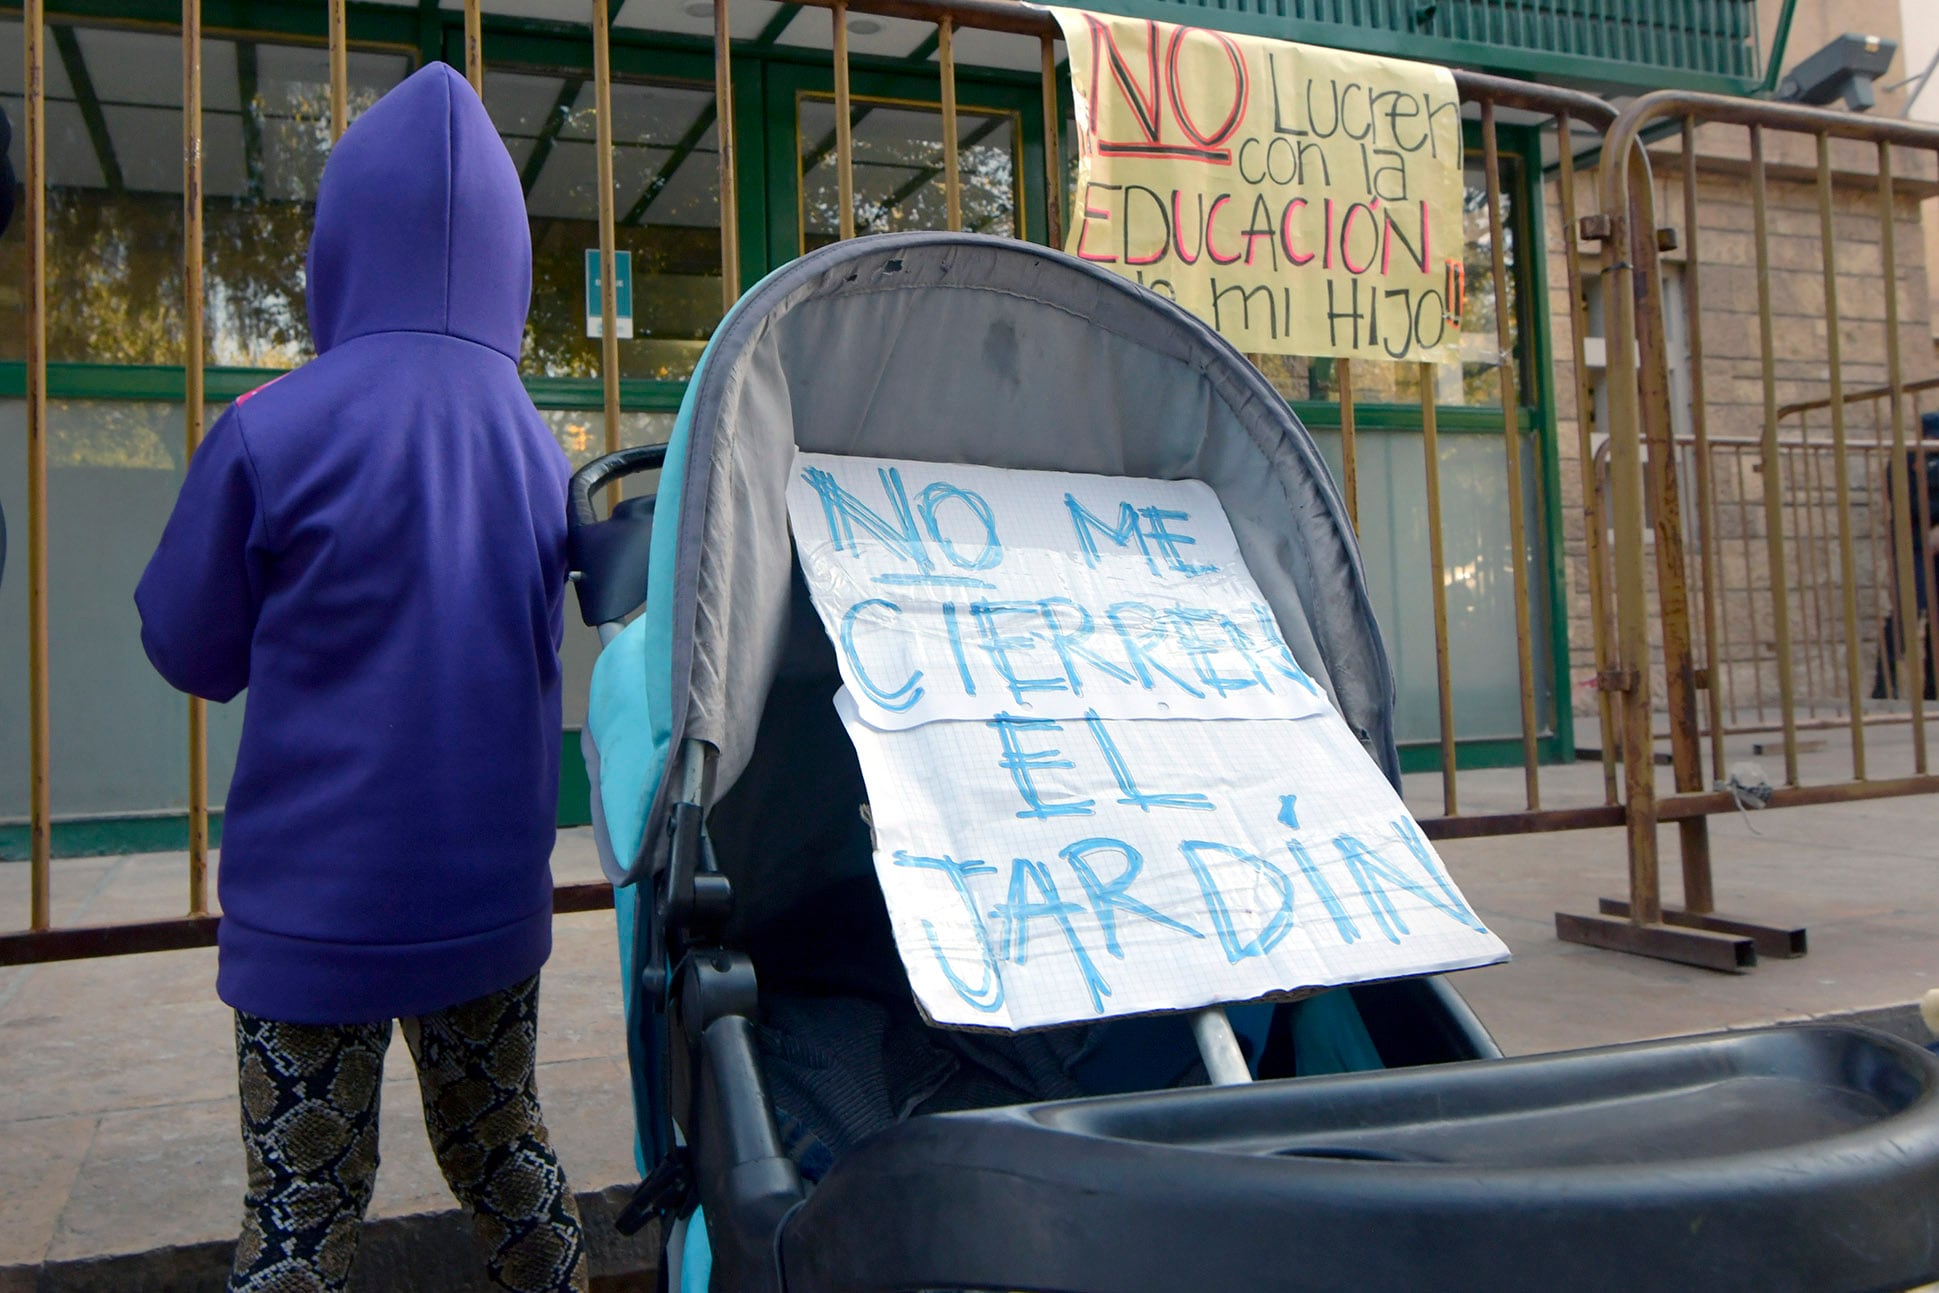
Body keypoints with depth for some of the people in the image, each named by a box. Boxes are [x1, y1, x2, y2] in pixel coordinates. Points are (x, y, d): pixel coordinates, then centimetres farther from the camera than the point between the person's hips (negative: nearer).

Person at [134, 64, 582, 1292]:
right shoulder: (538, 446, -1)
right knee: (504, 1155, 21)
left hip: (319, 904, -4)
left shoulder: (270, 436, -14)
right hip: (489, 899, 4)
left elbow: (190, 650, -1)